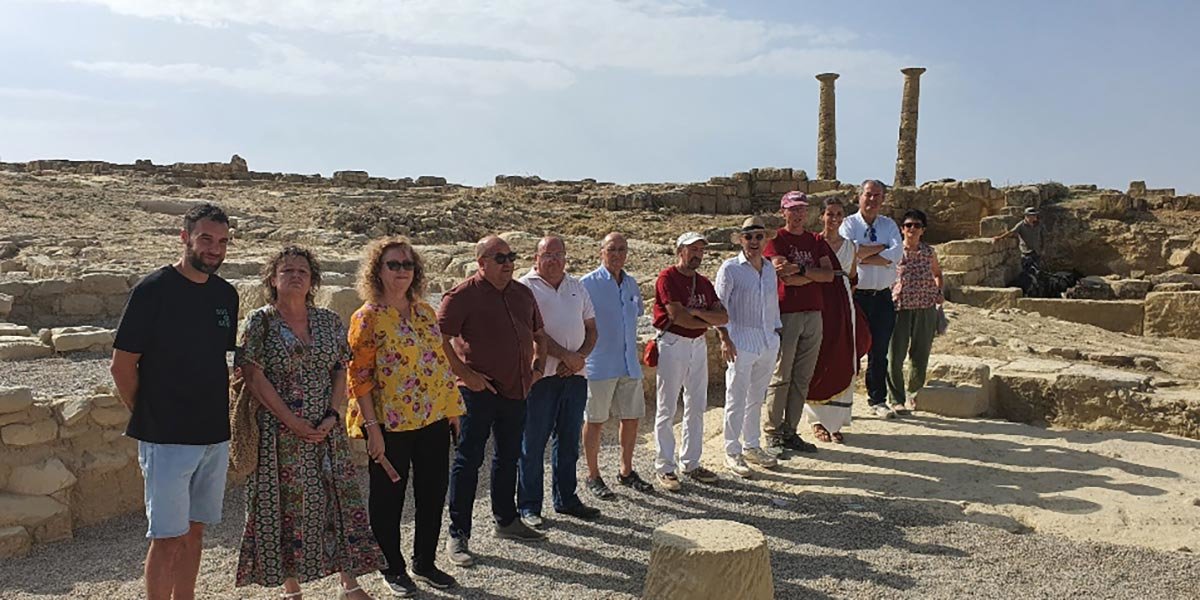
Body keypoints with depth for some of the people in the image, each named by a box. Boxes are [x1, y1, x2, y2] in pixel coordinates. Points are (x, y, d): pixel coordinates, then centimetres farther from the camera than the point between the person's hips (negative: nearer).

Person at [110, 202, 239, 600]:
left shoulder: (226, 294, 7)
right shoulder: (153, 291, -11)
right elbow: (122, 365, -8)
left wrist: (219, 413, 12)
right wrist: (149, 417, -3)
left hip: (215, 434, 6)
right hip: (167, 438, -6)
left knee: (194, 531, 15)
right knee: (167, 537, 0)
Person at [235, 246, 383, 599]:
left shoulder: (329, 321, 7)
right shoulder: (258, 323, -4)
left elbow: (341, 371, 7)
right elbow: (254, 378, -9)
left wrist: (333, 415, -8)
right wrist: (293, 423, -15)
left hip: (327, 432, 3)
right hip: (280, 431, -3)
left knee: (339, 500, 5)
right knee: (287, 504, 4)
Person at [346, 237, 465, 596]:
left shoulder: (425, 310, 9)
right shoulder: (368, 317, -9)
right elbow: (359, 377, -12)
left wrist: (453, 406, 12)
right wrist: (372, 426, -16)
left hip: (434, 419, 6)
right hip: (391, 425, -6)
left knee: (434, 493, 13)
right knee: (388, 498, 8)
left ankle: (424, 563, 30)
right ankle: (393, 569, 26)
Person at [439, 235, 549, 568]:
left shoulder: (523, 294, 11)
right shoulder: (463, 295, -10)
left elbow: (538, 334, 24)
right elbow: (440, 338, -14)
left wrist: (538, 368, 11)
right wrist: (465, 374, -16)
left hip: (517, 391, 7)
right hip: (479, 391, -7)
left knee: (508, 458, 18)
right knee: (468, 460, -1)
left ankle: (506, 521, 34)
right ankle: (458, 535, 7)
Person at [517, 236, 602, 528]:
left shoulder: (577, 287, 15)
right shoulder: (526, 287, -3)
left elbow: (591, 329, 15)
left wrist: (580, 357, -4)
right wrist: (566, 356, -14)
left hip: (574, 375, 6)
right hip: (540, 376, -6)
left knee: (569, 440, 14)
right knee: (533, 443, 1)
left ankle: (566, 498, 27)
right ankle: (529, 506, 11)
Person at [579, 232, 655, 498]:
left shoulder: (631, 284, 11)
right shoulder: (588, 284, -8)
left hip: (629, 365, 6)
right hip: (599, 365, -6)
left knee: (631, 417, 12)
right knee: (595, 422, 4)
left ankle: (626, 472, 28)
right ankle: (593, 477, 18)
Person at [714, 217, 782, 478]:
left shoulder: (769, 267, 12)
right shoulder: (730, 268, -6)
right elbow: (719, 305, -8)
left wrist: (777, 333, 16)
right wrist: (724, 339, -13)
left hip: (768, 341, 6)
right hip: (741, 341, -6)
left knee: (757, 397, 14)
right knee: (737, 398, 0)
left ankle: (751, 446, 26)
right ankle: (732, 452, 9)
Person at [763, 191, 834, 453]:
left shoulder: (816, 242, 17)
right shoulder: (776, 240, 0)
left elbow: (829, 274, 2)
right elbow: (786, 278, -13)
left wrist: (800, 269, -10)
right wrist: (814, 274, -3)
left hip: (813, 314, 6)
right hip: (785, 313, -6)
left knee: (802, 378, 7)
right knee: (781, 377, -4)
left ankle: (790, 432, 15)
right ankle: (773, 434, 4)